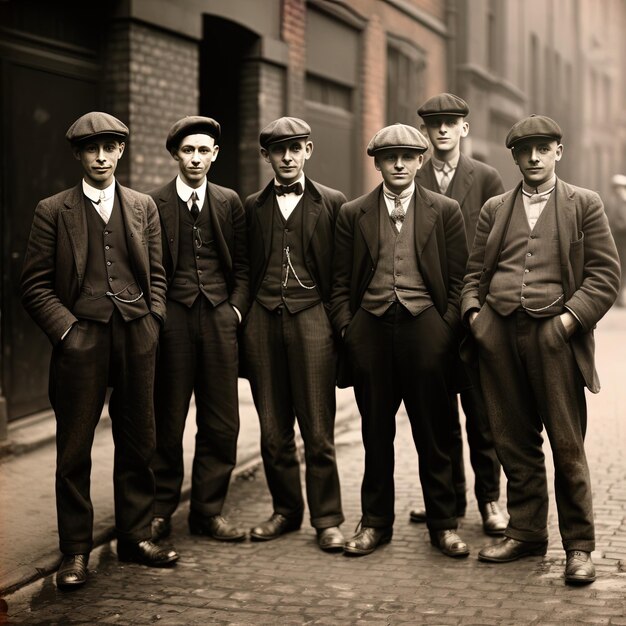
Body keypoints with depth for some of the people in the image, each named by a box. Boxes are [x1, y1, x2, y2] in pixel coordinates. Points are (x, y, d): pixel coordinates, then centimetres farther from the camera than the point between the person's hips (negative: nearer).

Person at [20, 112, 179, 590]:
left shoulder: (144, 207, 13)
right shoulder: (53, 211, 4)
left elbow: (157, 276, 15)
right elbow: (35, 285, 1)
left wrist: (152, 322, 2)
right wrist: (66, 328, -9)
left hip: (137, 337, 3)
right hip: (80, 337, -3)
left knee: (138, 443, 8)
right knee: (75, 448, 1)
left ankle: (135, 536, 21)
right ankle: (76, 551, 10)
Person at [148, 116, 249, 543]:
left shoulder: (229, 203, 12)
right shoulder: (154, 203, 3)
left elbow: (242, 264, 13)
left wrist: (236, 307, 0)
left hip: (219, 317, 3)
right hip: (173, 318, -2)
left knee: (221, 422, 3)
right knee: (167, 420, 2)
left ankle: (209, 511, 14)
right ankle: (160, 510, 13)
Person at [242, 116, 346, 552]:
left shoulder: (332, 203, 6)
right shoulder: (252, 207, 13)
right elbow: (245, 270, 13)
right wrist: (243, 325, 6)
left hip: (311, 318, -3)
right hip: (263, 322, 3)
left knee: (318, 431, -3)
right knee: (273, 430, 7)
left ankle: (327, 520, 6)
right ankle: (286, 511, 20)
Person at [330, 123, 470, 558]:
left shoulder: (446, 211, 6)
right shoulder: (353, 214, 9)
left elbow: (459, 277, 4)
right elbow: (341, 281, 10)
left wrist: (449, 328, -3)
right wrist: (345, 327, 0)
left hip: (424, 326, -1)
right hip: (371, 327, 1)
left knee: (434, 432, 4)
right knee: (376, 432, 8)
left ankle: (443, 524, 15)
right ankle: (375, 522, 19)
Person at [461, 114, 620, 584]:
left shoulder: (585, 205, 6)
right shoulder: (494, 209, 17)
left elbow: (605, 274, 1)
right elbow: (475, 271, 18)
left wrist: (571, 317, -11)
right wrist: (473, 312, 1)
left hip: (554, 334, -3)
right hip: (499, 333, 3)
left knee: (568, 445, -2)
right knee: (514, 443, 7)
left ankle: (579, 545, 8)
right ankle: (526, 532, 20)